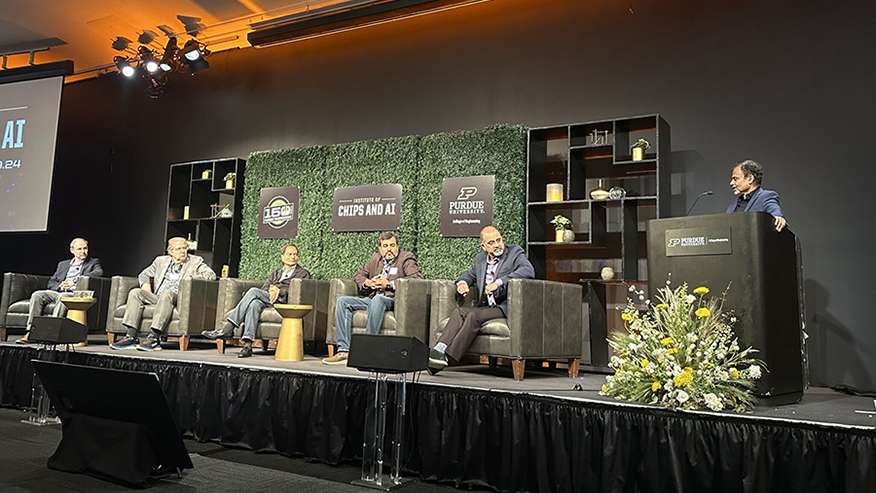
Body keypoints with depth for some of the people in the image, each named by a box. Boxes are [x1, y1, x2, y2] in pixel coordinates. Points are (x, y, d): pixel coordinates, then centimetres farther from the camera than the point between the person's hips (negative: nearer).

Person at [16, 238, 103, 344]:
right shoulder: (63, 264, 27)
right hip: (57, 292, 5)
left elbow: (99, 272, -10)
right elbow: (50, 282, 21)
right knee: (37, 295, -21)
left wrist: (74, 281, -17)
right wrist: (60, 286, -5)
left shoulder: (94, 262, 14)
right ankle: (30, 332, -27)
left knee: (62, 296, -36)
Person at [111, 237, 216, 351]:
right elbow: (145, 274, 29)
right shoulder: (161, 260, 21)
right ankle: (131, 337, -25)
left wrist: (191, 279, -14)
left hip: (178, 298, -4)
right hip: (156, 297, 5)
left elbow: (211, 275, -2)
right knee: (135, 292, -18)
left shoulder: (196, 261, 10)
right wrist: (145, 284, 6)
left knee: (166, 293, -36)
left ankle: (154, 338, -41)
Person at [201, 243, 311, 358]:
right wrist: (271, 290, -7)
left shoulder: (303, 273, 19)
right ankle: (248, 345, -44)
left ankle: (227, 328, -31)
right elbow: (264, 288, 17)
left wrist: (279, 291, -12)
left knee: (253, 291, -26)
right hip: (267, 301, 4)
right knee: (255, 304, -34)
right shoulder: (275, 273, 33)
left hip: (284, 302, -4)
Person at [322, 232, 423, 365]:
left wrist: (389, 283, -14)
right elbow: (358, 275, 28)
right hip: (371, 299, 6)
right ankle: (343, 351, -22)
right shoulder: (375, 258, 22)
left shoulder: (406, 258, 5)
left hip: (392, 300, -6)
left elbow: (417, 278, -12)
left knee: (377, 300, -39)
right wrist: (368, 282, 3)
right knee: (342, 301, -13)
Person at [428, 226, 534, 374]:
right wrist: (462, 283, 10)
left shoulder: (515, 252, 1)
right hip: (486, 306, 6)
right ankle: (439, 350, -35)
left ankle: (448, 357, -34)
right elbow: (470, 274, 36)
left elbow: (529, 271, -18)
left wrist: (499, 282, -24)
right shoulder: (480, 258, 19)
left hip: (506, 307, -6)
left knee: (474, 316, -29)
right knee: (458, 311, -21)